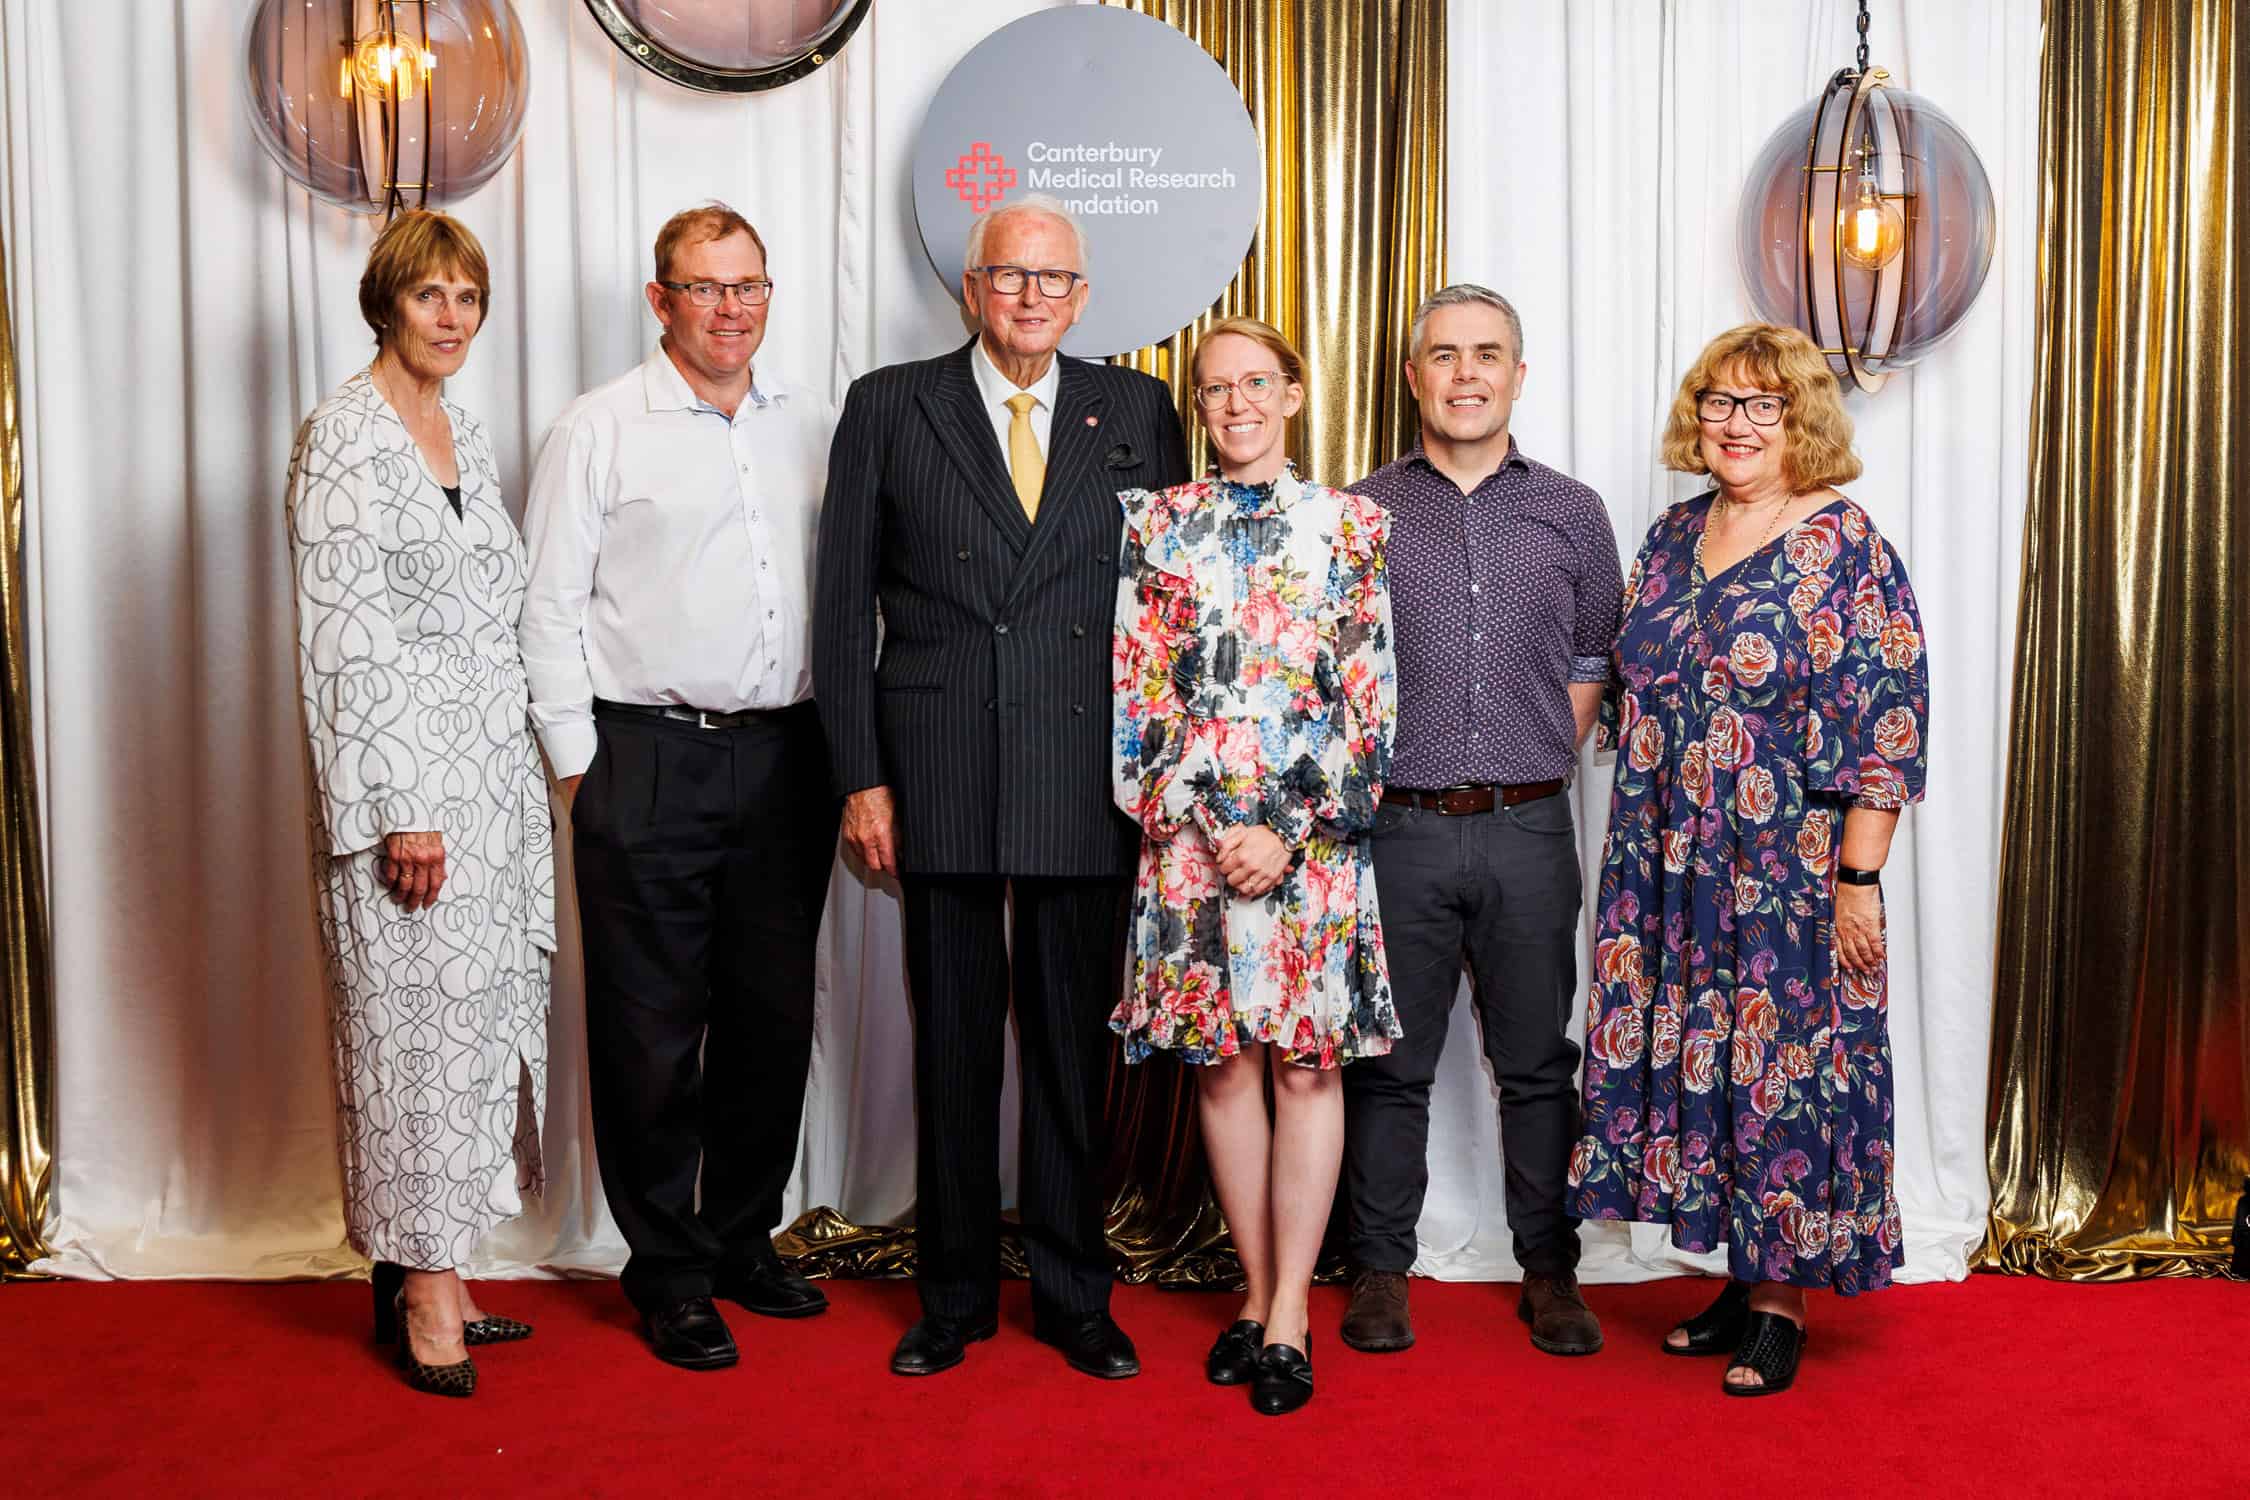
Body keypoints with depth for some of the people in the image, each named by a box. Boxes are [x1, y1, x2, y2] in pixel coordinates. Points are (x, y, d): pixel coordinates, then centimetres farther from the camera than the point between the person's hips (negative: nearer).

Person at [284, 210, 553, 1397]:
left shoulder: (464, 434, 14)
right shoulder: (344, 435, -9)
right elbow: (342, 639, -15)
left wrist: (523, 785, 14)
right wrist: (399, 810, -18)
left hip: (490, 778, 8)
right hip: (405, 776, -8)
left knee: (474, 1013, 11)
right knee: (414, 1018, -2)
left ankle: (425, 1271, 22)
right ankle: (424, 1291, 10)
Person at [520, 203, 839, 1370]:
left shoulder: (814, 426, 10)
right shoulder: (600, 428, 0)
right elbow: (550, 606, -1)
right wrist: (578, 759, -5)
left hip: (785, 756, 4)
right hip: (649, 760, -4)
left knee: (774, 1013, 11)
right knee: (653, 1025, 2)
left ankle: (744, 1238, 28)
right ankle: (668, 1273, 16)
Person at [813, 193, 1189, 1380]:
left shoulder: (1137, 413, 8)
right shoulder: (889, 408, 5)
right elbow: (846, 606, 4)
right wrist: (861, 776, -3)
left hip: (1089, 784, 1)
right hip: (941, 780, 0)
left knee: (1074, 1046, 9)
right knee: (953, 1046, 8)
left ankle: (1074, 1295, 23)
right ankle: (954, 1295, 23)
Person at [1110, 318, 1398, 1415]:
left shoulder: (1352, 525, 5)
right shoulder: (1157, 523, 8)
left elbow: (1369, 701, 0)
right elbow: (1139, 693, 3)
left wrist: (1291, 830, -9)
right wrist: (1204, 827, -7)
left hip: (1313, 832, -1)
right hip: (1190, 832, 1)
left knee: (1308, 1063, 1)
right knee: (1220, 1064, 6)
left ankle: (1291, 1312, 9)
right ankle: (1257, 1292, 20)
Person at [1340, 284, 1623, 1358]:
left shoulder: (1573, 515, 8)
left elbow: (1593, 663, 12)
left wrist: (1533, 768, 5)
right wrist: (1367, 774, 1)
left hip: (1527, 829, 1)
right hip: (1396, 828, -1)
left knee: (1537, 1063, 8)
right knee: (1388, 1061, 6)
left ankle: (1549, 1273, 21)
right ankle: (1380, 1271, 18)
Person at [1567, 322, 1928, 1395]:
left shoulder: (1844, 549, -8)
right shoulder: (1673, 537, 10)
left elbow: (1886, 730, -11)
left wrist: (1856, 880, -15)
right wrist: (1638, 850, 14)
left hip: (1789, 869, -6)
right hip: (1669, 870, 6)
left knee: (1780, 1064, 0)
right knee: (1691, 1055, 10)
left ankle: (1781, 1302, 15)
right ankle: (1740, 1278, 25)